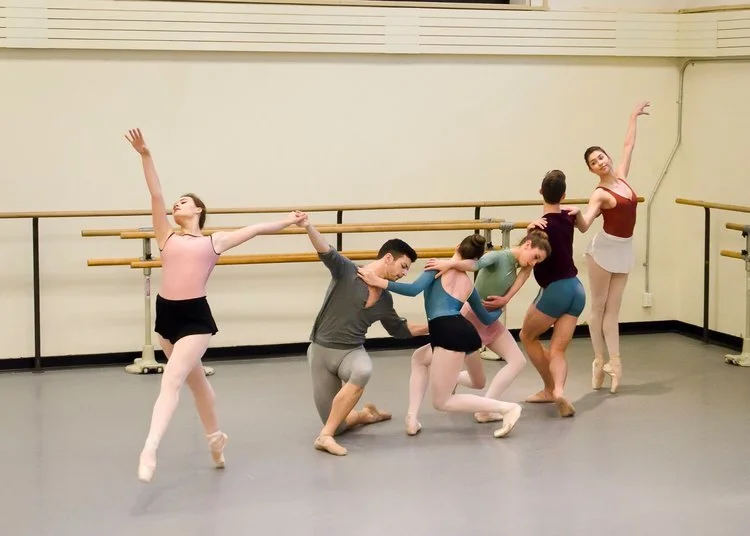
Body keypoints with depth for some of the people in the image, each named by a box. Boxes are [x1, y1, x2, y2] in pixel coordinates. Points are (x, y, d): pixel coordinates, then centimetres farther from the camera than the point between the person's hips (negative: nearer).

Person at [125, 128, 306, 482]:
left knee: (171, 380, -17)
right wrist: (145, 156, -1)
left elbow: (254, 230, 20)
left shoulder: (214, 241, 11)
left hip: (196, 317, -4)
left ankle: (149, 450, -25)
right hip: (166, 313, 4)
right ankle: (215, 436, 38)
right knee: (195, 380, 19)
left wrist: (286, 222, 27)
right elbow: (156, 195, 6)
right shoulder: (167, 237, 14)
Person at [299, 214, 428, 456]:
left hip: (352, 351, 4)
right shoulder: (347, 271, -9)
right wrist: (308, 227, -47)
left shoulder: (385, 299, 9)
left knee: (362, 372, -37)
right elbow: (326, 252, -28)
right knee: (337, 425, -4)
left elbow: (399, 329, 25)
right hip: (321, 350, -3)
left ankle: (325, 436, -31)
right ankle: (365, 414, 33)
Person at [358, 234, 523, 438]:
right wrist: (500, 308, 57)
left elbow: (414, 289, -10)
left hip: (449, 334, -7)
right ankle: (412, 417, 18)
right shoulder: (469, 284, 23)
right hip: (465, 333, 7)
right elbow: (487, 319, 34)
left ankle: (507, 408, -4)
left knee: (441, 402, 5)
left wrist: (379, 282, -11)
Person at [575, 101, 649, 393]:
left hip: (624, 249, 6)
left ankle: (612, 361, 0)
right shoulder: (600, 194, -15)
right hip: (605, 248, -6)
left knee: (612, 308, 4)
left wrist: (634, 117, 23)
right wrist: (576, 215, -47)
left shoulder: (620, 176, 3)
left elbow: (629, 145, 14)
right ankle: (601, 360, 9)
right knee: (599, 307, 3)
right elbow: (584, 225, -26)